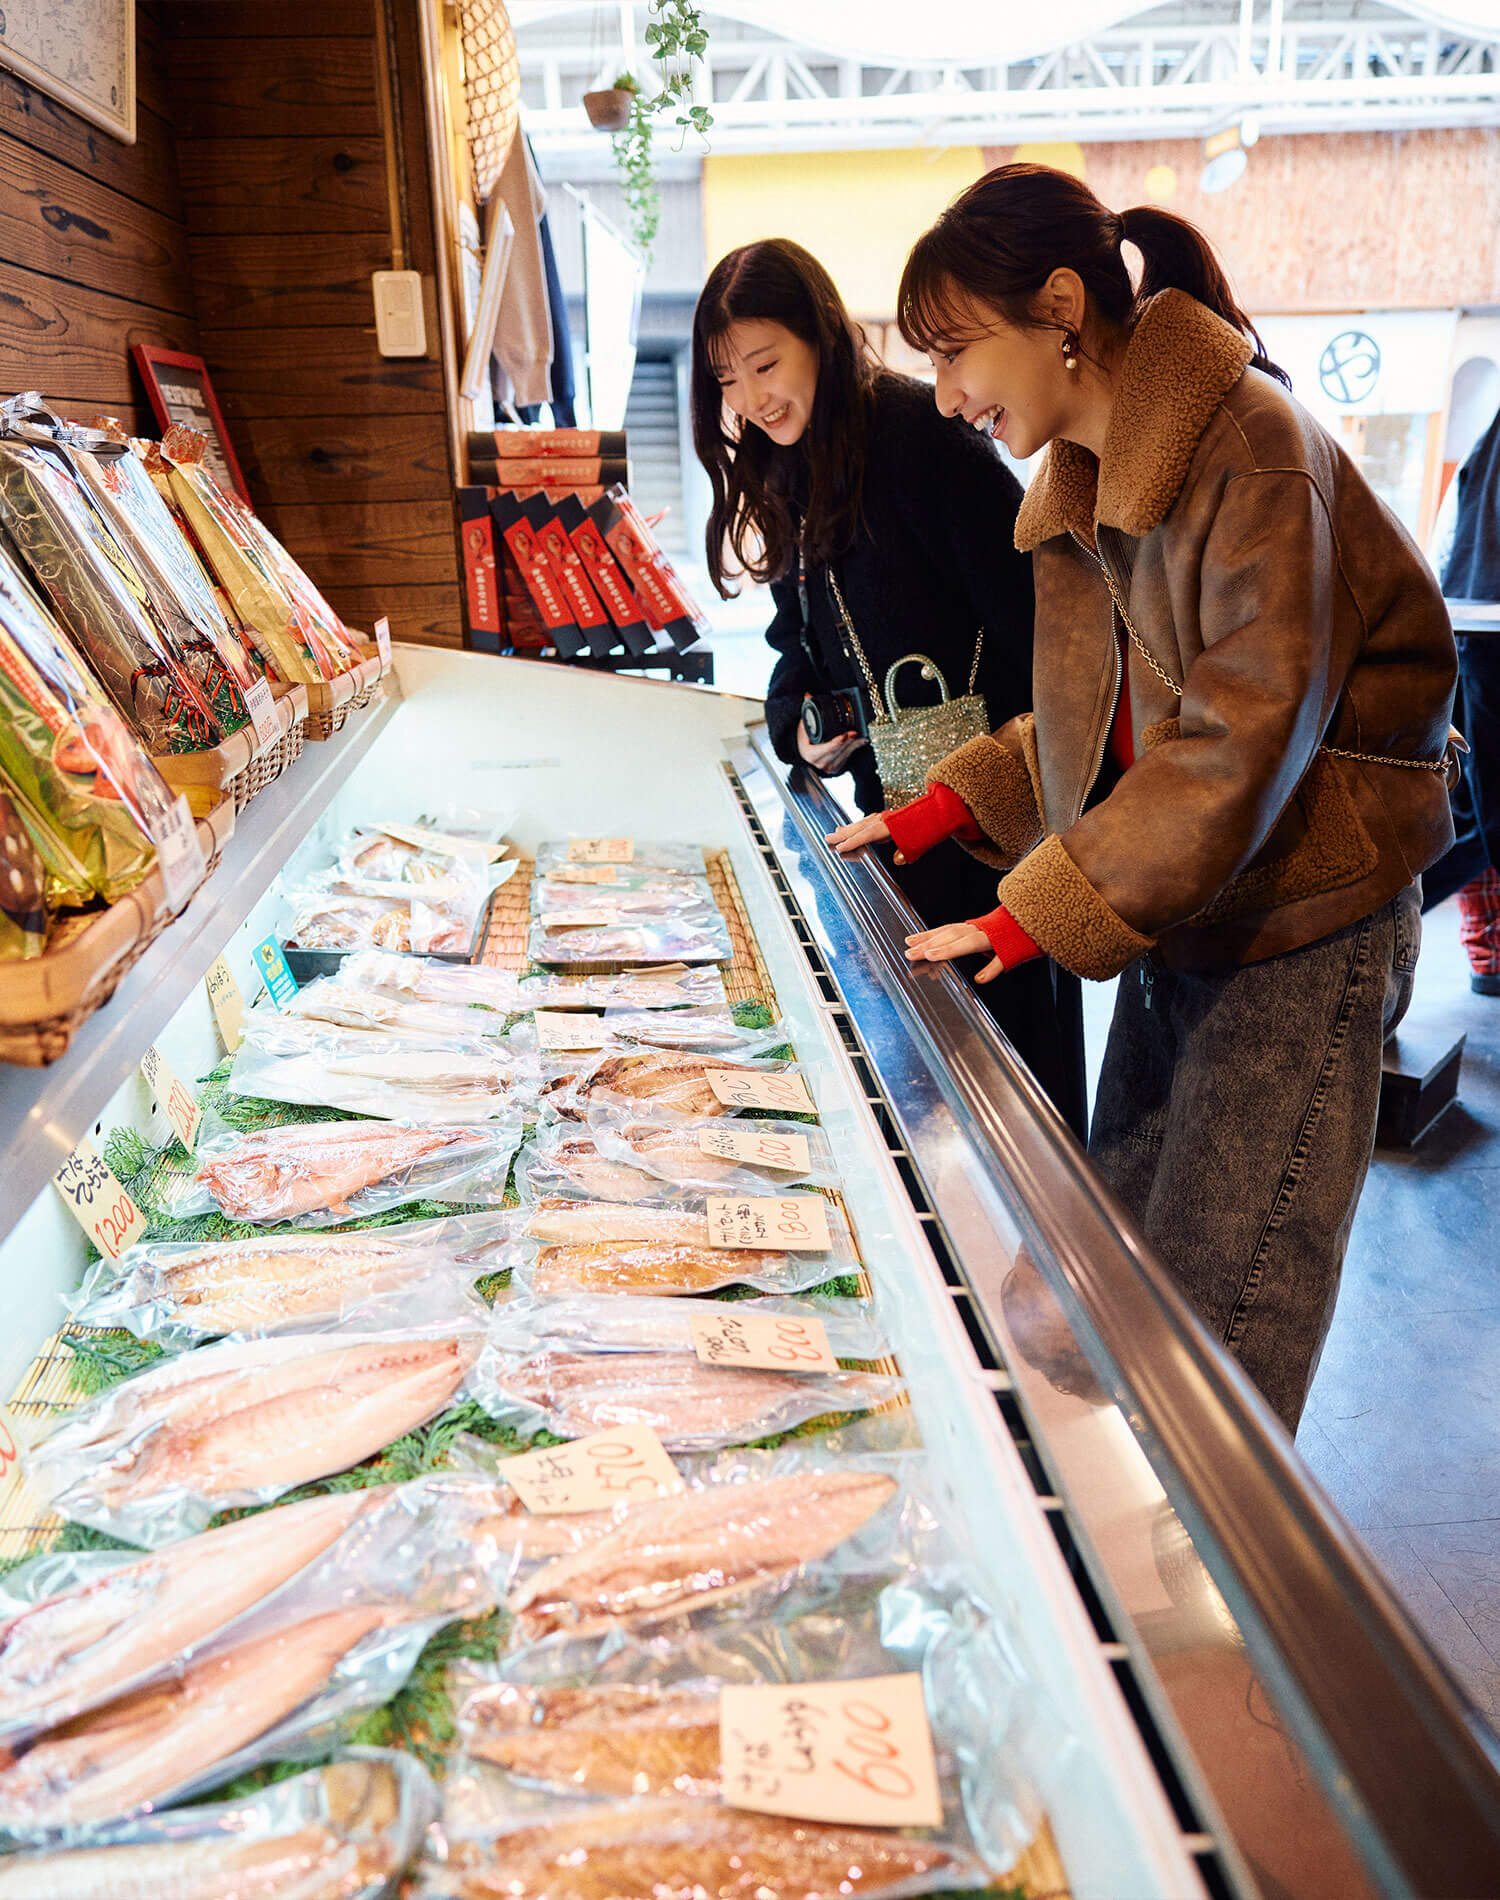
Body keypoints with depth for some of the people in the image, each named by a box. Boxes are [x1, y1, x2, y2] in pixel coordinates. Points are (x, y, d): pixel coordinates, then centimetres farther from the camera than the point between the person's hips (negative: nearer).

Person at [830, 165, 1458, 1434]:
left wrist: (1035, 915, -24)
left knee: (1217, 1342, -7)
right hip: (1175, 922, 8)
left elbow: (1244, 734, -23)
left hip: (1297, 929, -8)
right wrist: (942, 811, 6)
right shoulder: (1085, 477, 11)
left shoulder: (1248, 439, -16)